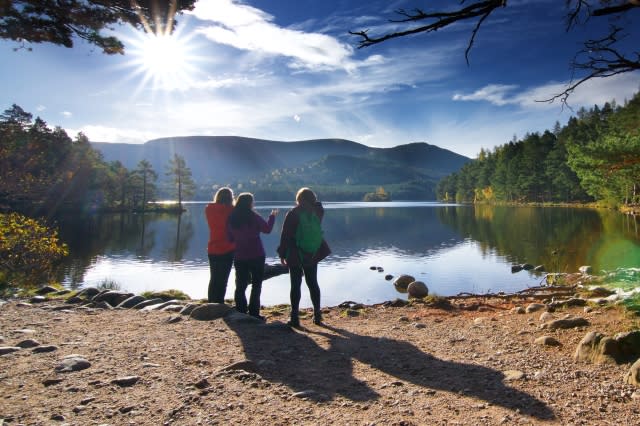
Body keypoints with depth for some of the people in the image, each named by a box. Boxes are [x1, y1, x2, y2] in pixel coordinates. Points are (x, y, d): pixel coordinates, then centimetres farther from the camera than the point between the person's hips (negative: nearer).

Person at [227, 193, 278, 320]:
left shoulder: (232, 218, 2)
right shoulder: (253, 216, -11)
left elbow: (230, 237, 8)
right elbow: (267, 229, -2)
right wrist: (272, 216, 12)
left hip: (239, 257, 4)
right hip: (256, 256, -4)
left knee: (240, 285, 10)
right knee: (256, 285, 6)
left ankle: (241, 313, 10)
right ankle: (254, 313, 3)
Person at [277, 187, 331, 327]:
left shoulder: (293, 213, -10)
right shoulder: (317, 212, 0)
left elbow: (285, 235, -9)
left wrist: (282, 254, -2)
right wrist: (313, 202, 14)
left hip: (295, 255, -4)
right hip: (312, 255, 4)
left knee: (296, 285, 1)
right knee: (313, 284, 13)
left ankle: (295, 317, 2)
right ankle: (317, 315, 16)